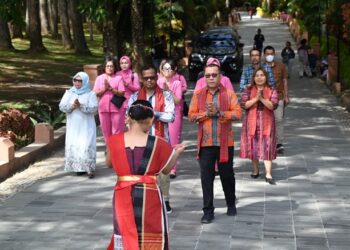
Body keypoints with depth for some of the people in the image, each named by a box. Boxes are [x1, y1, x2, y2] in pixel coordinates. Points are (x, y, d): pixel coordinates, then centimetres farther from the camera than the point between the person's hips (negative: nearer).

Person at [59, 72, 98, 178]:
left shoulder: (91, 94, 0)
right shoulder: (69, 93, 10)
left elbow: (94, 108, -12)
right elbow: (61, 106, -1)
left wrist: (81, 106, -24)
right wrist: (72, 106, -18)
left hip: (86, 126, -4)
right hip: (73, 126, 4)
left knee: (86, 146, -12)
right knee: (73, 146, 2)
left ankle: (90, 169, -11)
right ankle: (78, 167, 11)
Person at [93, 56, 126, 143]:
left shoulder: (118, 78, 0)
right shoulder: (99, 78, 6)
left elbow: (121, 93, -8)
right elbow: (96, 93, 0)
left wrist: (111, 88, -19)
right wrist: (104, 89, -15)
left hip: (116, 108, -2)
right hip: (103, 108, 3)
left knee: (117, 131, -1)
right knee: (106, 131, 9)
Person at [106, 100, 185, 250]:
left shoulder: (114, 141, -6)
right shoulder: (157, 143, -10)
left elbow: (109, 164, 11)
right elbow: (166, 169, 3)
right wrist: (177, 152, 17)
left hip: (124, 196, 2)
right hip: (149, 197, -1)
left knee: (125, 235, 14)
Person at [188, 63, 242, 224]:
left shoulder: (229, 93, 0)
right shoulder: (198, 94, 5)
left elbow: (237, 113, -9)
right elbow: (191, 116, 0)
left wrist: (218, 113, -19)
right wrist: (206, 113, -16)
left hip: (225, 143, -1)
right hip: (205, 143, 1)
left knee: (227, 175, 12)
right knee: (206, 177, 0)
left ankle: (231, 204, 33)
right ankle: (208, 211, 6)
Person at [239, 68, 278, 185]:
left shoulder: (272, 91, 2)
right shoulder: (248, 91, 4)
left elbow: (273, 105, -10)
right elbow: (243, 105, -9)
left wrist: (262, 98, -22)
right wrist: (256, 98, -18)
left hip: (266, 123, -1)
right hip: (251, 122, 1)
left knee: (267, 147, -6)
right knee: (253, 146, 9)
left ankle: (268, 175, -8)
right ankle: (255, 171, 26)